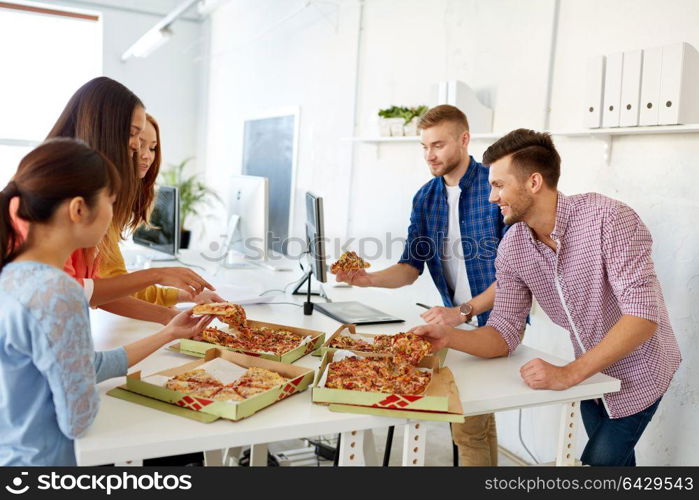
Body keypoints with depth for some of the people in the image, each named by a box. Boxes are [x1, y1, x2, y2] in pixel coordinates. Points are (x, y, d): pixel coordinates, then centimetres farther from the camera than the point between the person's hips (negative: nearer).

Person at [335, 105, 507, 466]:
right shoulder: (425, 198, 3)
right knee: (479, 417, 16)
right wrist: (370, 279, -18)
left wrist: (463, 312, -25)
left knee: (468, 425, -8)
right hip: (457, 321, 6)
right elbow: (411, 267, 1)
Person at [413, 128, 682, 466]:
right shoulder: (512, 248, -10)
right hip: (590, 374, 5)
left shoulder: (607, 219, -28)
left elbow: (642, 316, -32)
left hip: (635, 374, -5)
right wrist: (449, 337, -28)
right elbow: (504, 334, -10)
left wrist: (568, 374, -37)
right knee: (616, 461, 21)